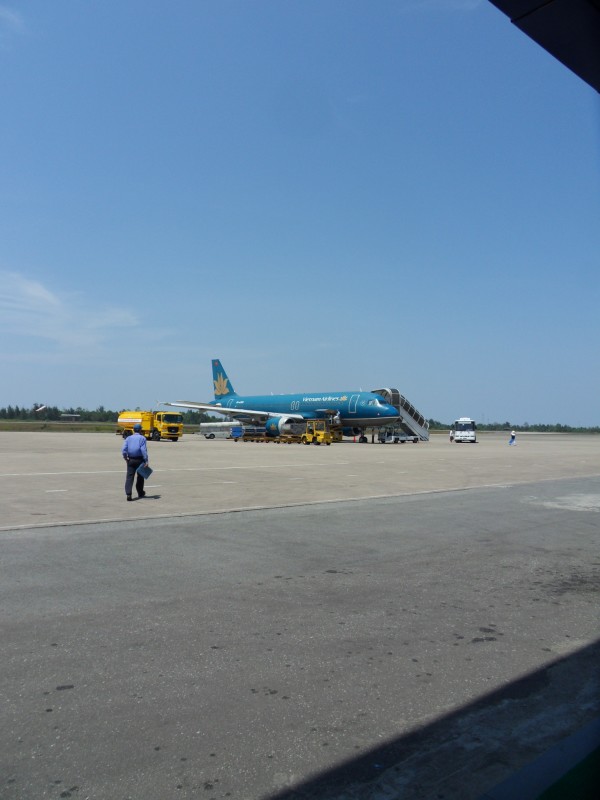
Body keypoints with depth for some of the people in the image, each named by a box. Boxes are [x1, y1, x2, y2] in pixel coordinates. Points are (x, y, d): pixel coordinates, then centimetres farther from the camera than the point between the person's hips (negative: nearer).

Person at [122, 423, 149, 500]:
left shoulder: (128, 438, 8)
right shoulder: (142, 438, -4)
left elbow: (124, 449, -3)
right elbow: (144, 450, -14)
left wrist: (125, 457, 7)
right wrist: (146, 461, -16)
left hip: (130, 460, 2)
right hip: (140, 459, -2)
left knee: (129, 477, -2)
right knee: (140, 476, 14)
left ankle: (128, 494, -17)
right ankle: (140, 493, 27)